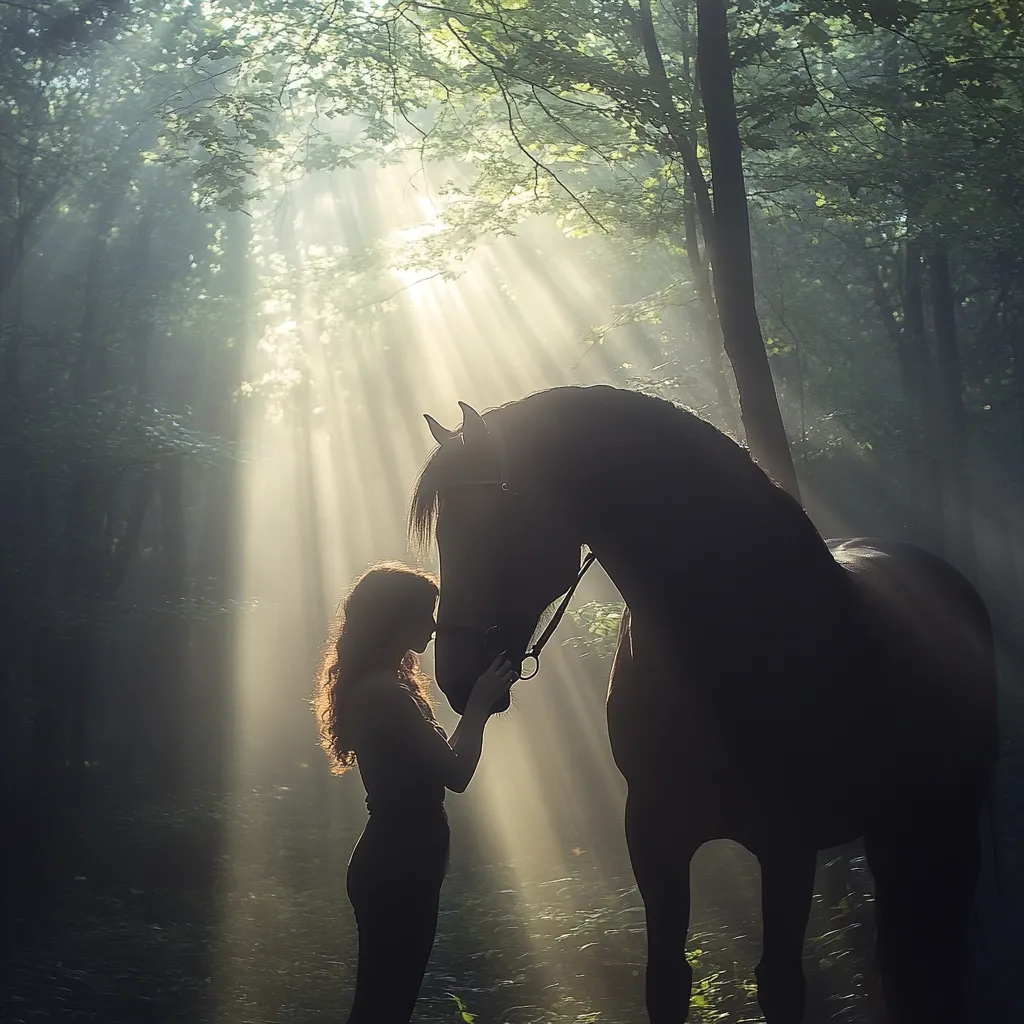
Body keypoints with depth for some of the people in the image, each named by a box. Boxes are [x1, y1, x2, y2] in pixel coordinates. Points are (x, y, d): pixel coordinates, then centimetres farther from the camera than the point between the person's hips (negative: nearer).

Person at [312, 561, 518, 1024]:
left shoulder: (374, 685, 12)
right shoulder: (384, 692, -21)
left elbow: (438, 759, 16)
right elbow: (455, 773, -21)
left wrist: (476, 703, 9)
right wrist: (479, 705, -12)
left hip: (395, 862, 10)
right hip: (398, 867, -10)